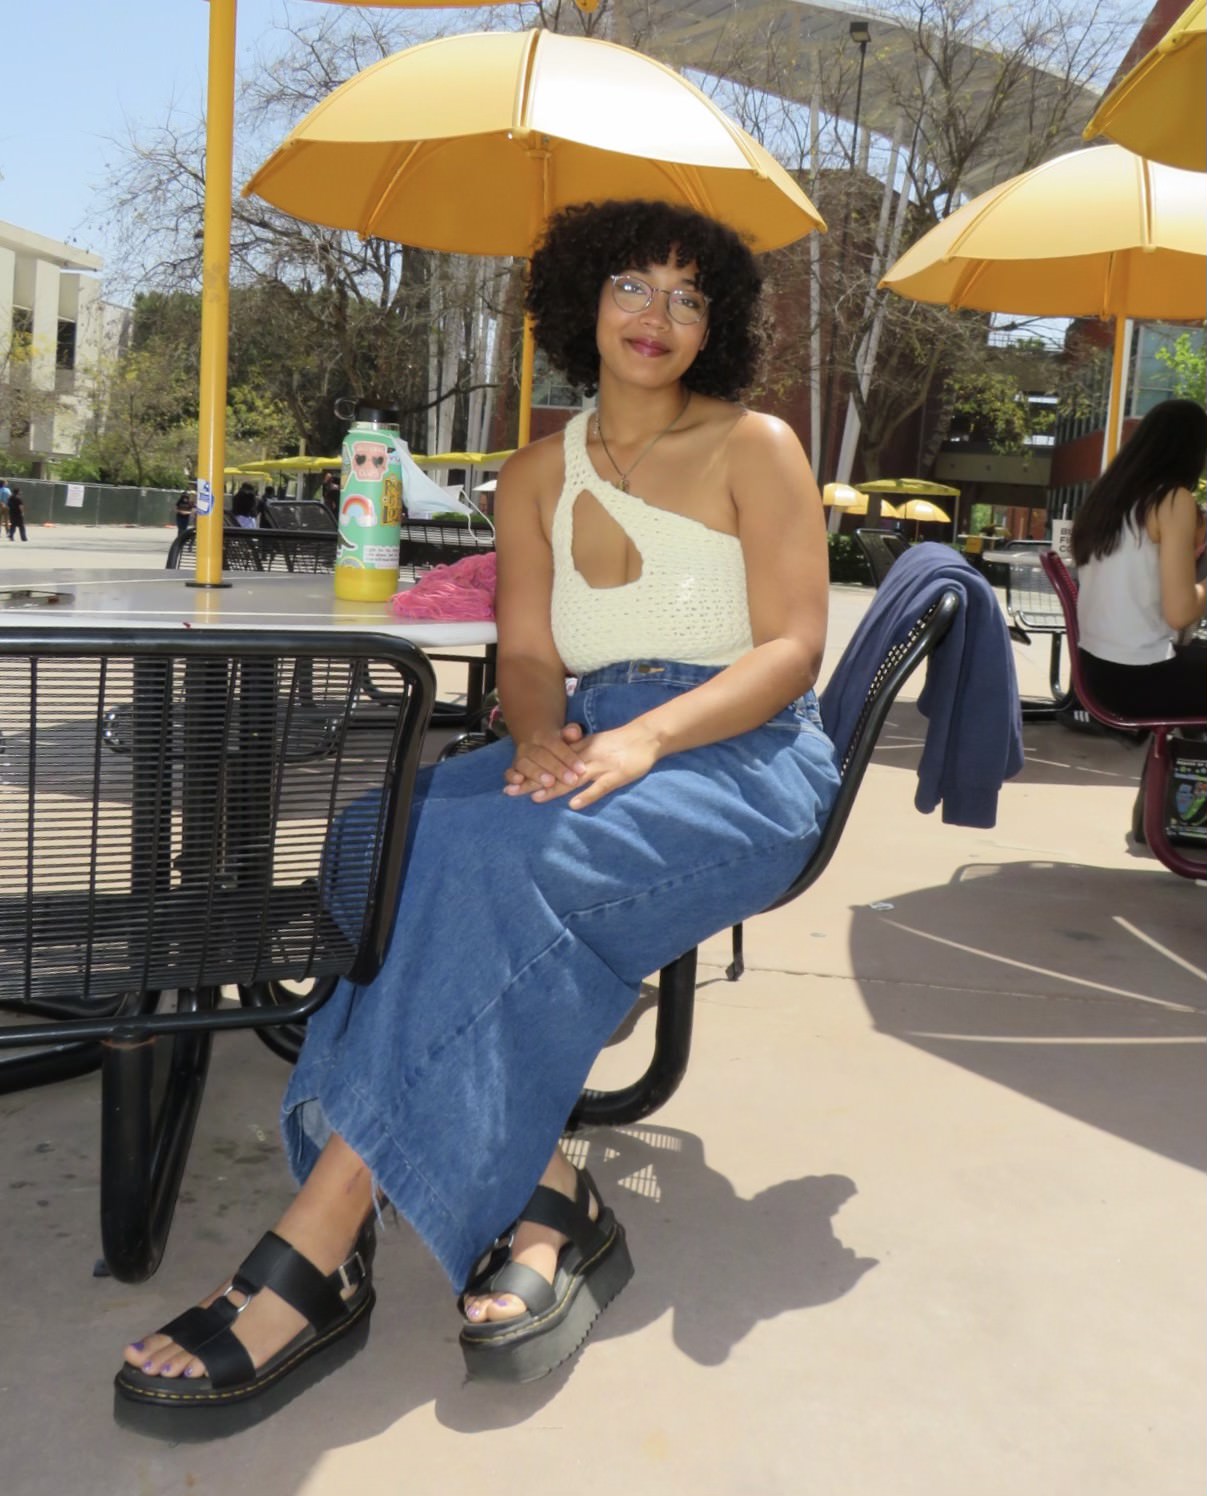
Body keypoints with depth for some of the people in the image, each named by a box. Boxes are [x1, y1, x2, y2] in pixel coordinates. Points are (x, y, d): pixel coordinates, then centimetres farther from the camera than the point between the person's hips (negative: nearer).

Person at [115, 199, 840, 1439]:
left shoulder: (755, 449, 4)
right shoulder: (537, 478, 16)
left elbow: (792, 649, -5)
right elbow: (528, 651, 8)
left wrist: (646, 736, -23)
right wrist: (539, 733, -17)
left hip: (742, 759, -4)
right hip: (588, 749, 5)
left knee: (498, 852, -34)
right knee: (391, 833, -27)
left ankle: (315, 1255, -33)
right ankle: (545, 1205, -28)